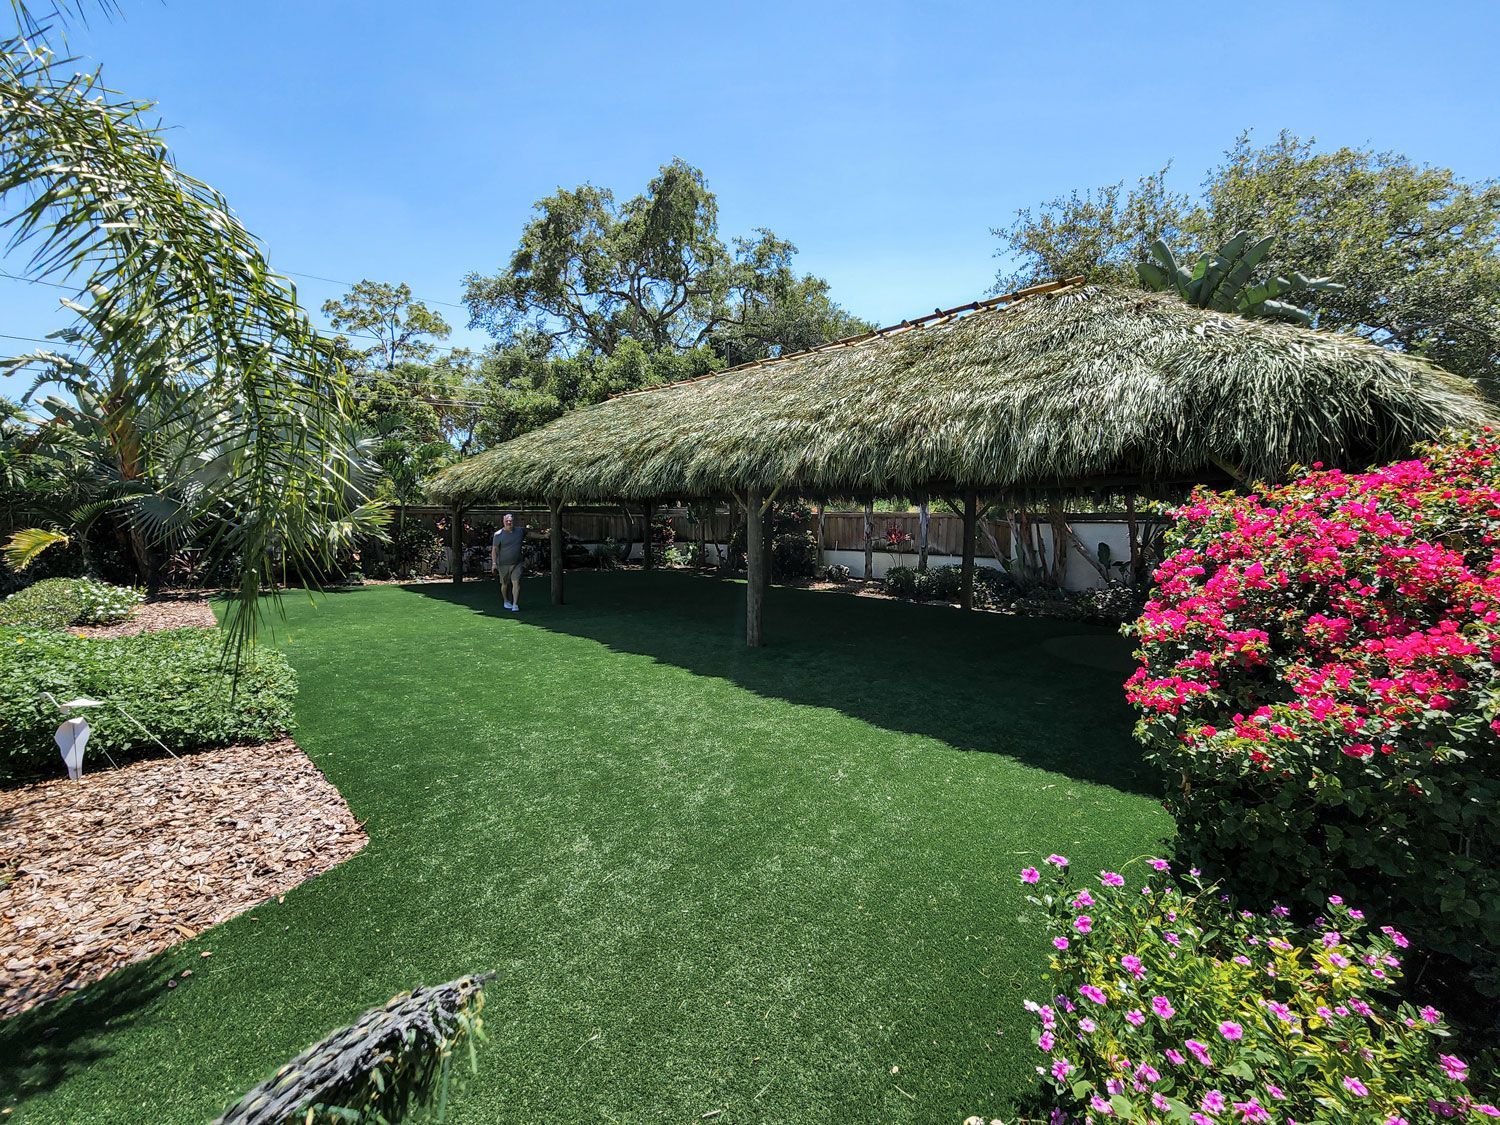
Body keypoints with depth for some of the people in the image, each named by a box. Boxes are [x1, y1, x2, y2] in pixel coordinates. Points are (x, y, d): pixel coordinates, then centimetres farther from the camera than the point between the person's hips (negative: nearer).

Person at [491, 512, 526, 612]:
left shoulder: (520, 531, 3)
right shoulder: (498, 534, -7)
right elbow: (494, 549, -7)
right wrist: (494, 564, -12)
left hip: (516, 564, 2)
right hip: (503, 564, -2)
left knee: (516, 583, -9)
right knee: (505, 584, 11)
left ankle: (515, 605, -8)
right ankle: (506, 602, 32)